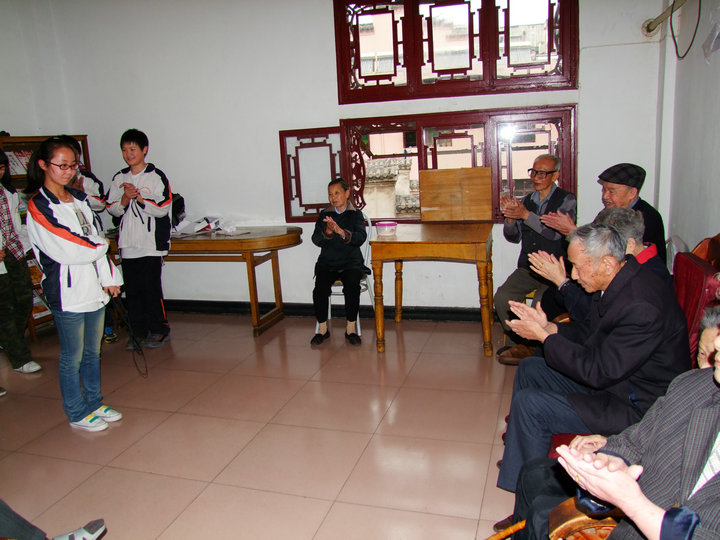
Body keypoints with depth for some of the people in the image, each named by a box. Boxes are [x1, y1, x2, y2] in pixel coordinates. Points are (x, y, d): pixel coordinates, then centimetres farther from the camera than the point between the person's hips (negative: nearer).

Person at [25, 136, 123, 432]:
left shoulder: (79, 198, 12)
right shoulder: (39, 207, -12)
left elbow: (96, 237, 13)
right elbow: (67, 251, -18)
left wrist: (109, 278, 7)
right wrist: (100, 244, -1)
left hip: (94, 288, 7)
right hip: (67, 293, -7)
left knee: (92, 352, 17)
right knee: (72, 357, 6)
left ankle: (95, 404, 33)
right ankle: (77, 413, 23)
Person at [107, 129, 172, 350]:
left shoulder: (156, 176, -2)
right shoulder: (119, 179, 13)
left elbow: (163, 208, -9)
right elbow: (112, 209, 10)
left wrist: (139, 196, -16)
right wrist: (125, 199, -8)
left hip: (151, 243, -5)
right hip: (128, 244, 5)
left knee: (151, 288, -3)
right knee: (132, 290, 8)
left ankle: (159, 330, 11)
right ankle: (138, 332, 19)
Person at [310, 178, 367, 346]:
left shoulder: (355, 214, 7)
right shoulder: (324, 215, 13)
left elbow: (360, 238, -10)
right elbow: (316, 240, 0)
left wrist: (342, 232, -28)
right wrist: (327, 232, -22)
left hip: (351, 262, -2)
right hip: (327, 262, 2)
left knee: (352, 285, -29)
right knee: (320, 288, -24)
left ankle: (351, 328, -13)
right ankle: (322, 328, -6)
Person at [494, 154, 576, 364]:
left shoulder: (566, 200, -2)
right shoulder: (526, 200, 14)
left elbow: (556, 232, -19)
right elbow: (513, 237, 12)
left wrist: (526, 215, -24)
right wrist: (510, 217, -8)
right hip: (527, 268, 5)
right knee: (502, 297, -19)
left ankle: (530, 346, -3)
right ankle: (515, 343, -2)